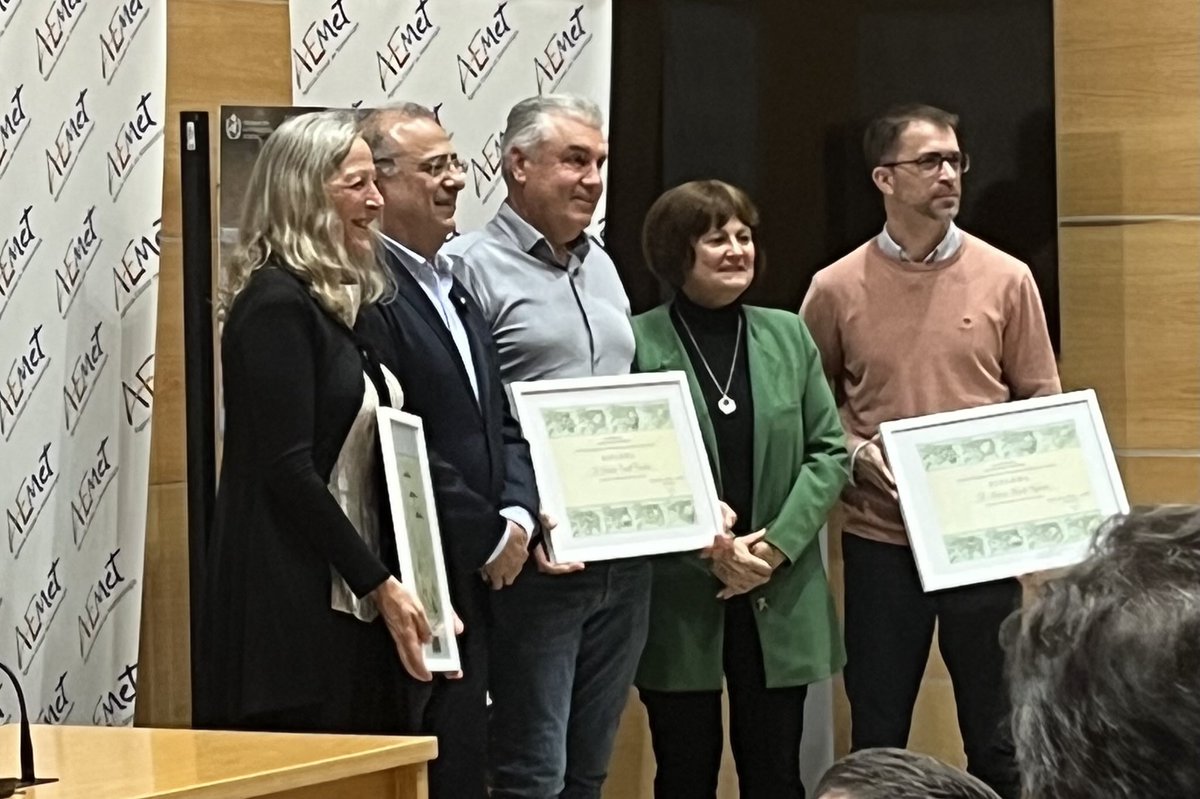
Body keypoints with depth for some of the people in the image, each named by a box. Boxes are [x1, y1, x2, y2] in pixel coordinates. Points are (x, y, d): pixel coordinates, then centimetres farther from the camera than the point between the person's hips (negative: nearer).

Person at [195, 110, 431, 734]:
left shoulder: (339, 304, 17)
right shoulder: (276, 304, -10)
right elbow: (287, 469, -17)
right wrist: (380, 584, -16)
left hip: (346, 603, 9)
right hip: (290, 605, -9)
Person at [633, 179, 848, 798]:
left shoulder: (788, 336, 8)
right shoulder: (637, 342, -6)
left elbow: (829, 452, 5)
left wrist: (778, 543, -9)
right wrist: (709, 548, -15)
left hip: (780, 600, 3)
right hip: (676, 599, -3)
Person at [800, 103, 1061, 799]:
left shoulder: (1007, 280, 0)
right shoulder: (836, 289, 0)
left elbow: (1042, 402, 5)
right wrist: (856, 454, -8)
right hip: (880, 537, 0)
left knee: (998, 734, 7)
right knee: (877, 737, 8)